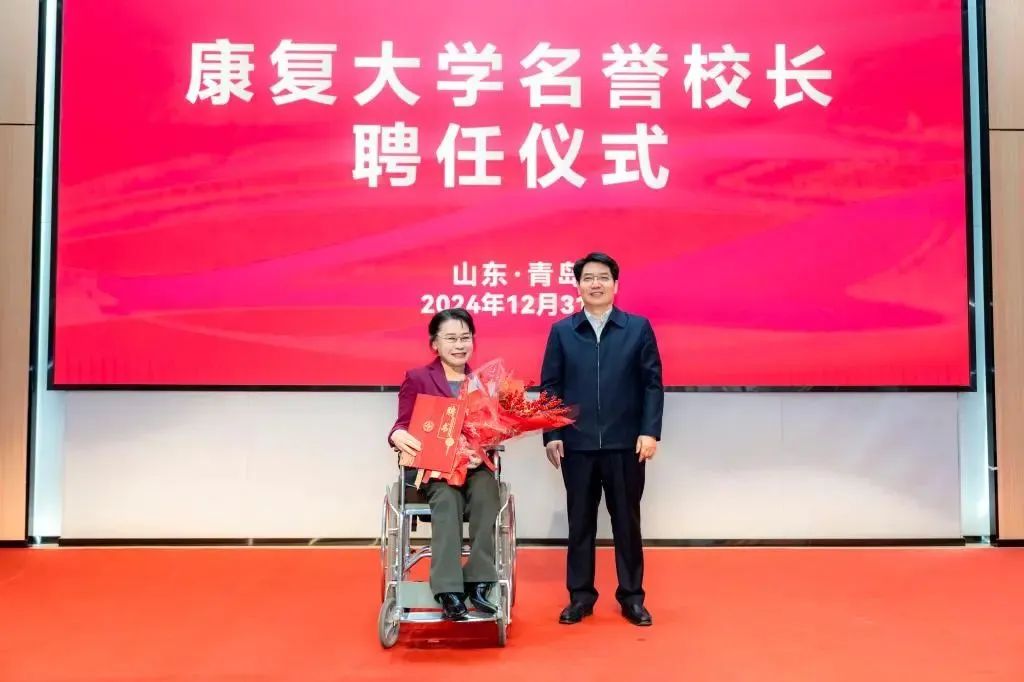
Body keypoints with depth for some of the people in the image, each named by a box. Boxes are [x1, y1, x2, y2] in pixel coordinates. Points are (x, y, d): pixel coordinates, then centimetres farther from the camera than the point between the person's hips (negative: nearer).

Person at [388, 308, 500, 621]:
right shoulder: (417, 379, 9)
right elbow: (404, 425, 0)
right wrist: (398, 436, -25)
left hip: (475, 464, 2)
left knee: (486, 490, -31)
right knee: (448, 500, -33)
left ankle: (479, 583, -26)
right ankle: (449, 591, -33)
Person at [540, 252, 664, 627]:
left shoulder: (639, 328, 3)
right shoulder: (561, 331, 6)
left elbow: (652, 384, 0)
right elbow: (550, 387, 4)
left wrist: (650, 432, -8)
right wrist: (551, 435, -3)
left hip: (626, 444, 0)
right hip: (576, 444, 1)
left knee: (627, 521, 8)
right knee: (580, 522, 9)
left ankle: (632, 596, 21)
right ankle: (580, 595, 21)